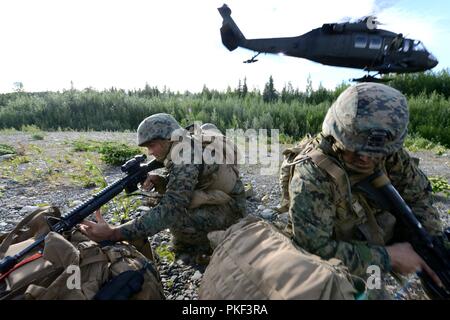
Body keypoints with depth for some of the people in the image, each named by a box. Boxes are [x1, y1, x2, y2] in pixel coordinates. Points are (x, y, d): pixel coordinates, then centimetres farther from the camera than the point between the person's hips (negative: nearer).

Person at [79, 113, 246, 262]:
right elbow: (177, 184, 10)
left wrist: (113, 233, -38)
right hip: (214, 199, 9)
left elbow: (168, 210, -35)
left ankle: (213, 245, -1)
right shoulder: (185, 148, 0)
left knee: (178, 220, -29)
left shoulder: (187, 157, -28)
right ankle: (187, 243, 18)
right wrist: (157, 179, -13)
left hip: (229, 207, -9)